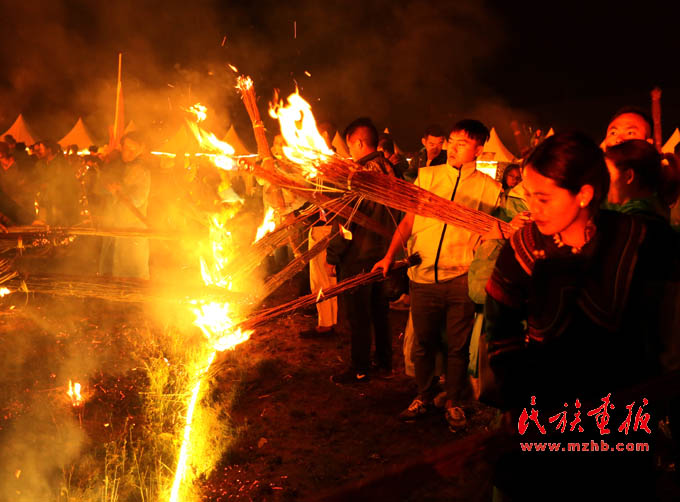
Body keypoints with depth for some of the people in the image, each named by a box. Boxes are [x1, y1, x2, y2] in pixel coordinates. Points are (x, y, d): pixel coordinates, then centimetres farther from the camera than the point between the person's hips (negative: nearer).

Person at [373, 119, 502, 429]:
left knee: (458, 346, 7)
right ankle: (424, 398, 29)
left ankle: (455, 403, 24)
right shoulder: (426, 177, 8)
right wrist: (390, 255, 1)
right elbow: (408, 220, 10)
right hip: (423, 275, 2)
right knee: (423, 343, 11)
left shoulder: (488, 187, 3)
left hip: (461, 278, -1)